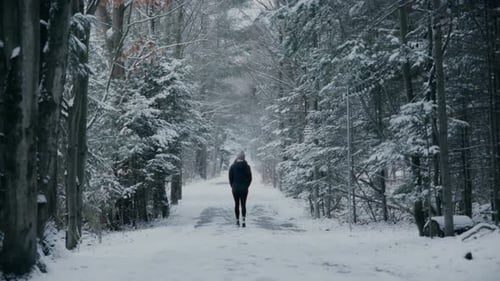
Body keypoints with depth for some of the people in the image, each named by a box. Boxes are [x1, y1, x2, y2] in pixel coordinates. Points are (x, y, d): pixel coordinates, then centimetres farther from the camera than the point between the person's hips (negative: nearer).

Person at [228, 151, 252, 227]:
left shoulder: (233, 166, -3)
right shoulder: (247, 166, -3)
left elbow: (230, 178, -2)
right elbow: (250, 178, -1)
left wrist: (233, 186, 9)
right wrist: (246, 186, 11)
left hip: (235, 188, 0)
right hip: (244, 188, 0)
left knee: (237, 204, 9)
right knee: (243, 205, 2)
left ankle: (237, 221, 10)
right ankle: (243, 221, -11)